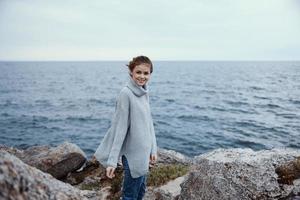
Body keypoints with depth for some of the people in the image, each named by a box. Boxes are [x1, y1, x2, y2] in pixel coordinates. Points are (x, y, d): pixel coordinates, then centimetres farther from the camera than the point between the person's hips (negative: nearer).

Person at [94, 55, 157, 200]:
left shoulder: (145, 94, 5)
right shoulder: (126, 93, -18)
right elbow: (119, 127, -19)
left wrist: (153, 149, 9)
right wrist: (112, 160, -19)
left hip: (144, 152, 7)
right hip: (133, 153, -7)